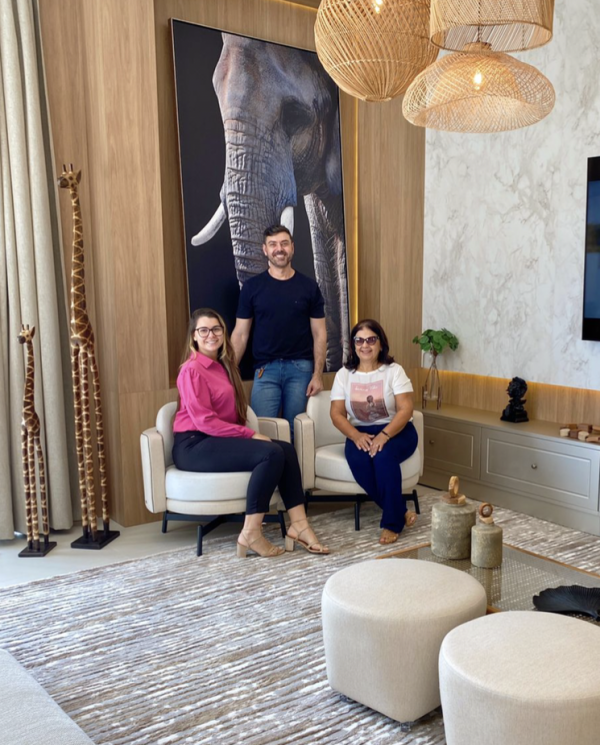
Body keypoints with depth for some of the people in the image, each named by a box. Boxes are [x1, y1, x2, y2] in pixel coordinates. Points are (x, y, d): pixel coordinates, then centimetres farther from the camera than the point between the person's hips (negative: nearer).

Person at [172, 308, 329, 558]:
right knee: (271, 453, -25)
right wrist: (251, 434, -16)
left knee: (286, 449, -11)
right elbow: (204, 421, -18)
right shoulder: (192, 370, -11)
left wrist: (248, 434, -3)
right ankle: (251, 533, -23)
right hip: (195, 446, -8)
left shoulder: (223, 365, 16)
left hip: (219, 439, 8)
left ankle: (298, 525, -13)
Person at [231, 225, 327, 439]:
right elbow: (240, 334, 3)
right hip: (266, 368, 0)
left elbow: (319, 334, 4)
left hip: (300, 367, 1)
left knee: (297, 431, 6)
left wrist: (318, 374, -4)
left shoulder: (308, 286, 4)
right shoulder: (252, 286, 3)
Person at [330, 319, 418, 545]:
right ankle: (400, 512, -15)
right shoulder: (344, 374, 3)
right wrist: (356, 436, -21)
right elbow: (337, 413, -2)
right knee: (358, 460, -31)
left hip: (396, 431, -2)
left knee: (383, 455, -35)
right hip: (360, 432, 2)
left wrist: (384, 435, -28)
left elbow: (405, 410, -13)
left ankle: (392, 522, -21)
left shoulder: (394, 371, -4)